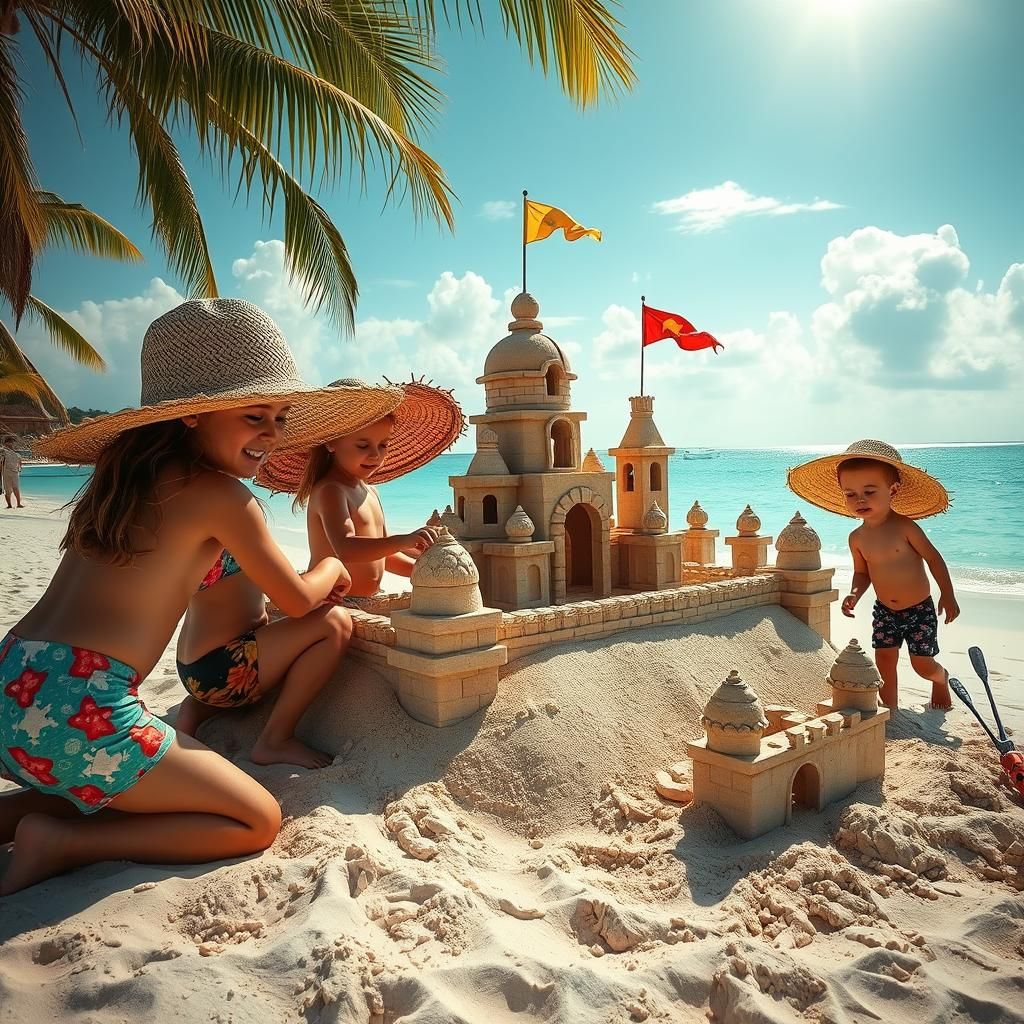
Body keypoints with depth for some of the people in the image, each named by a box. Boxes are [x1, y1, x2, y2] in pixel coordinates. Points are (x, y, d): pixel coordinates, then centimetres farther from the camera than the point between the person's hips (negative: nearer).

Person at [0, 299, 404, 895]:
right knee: (260, 821, 4)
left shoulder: (126, 471, 12)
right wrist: (333, 565, 26)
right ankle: (60, 842, -3)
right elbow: (300, 600, 4)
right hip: (81, 710, -9)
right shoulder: (223, 495, -9)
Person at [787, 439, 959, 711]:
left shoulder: (905, 527, -21)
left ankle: (941, 679, 40)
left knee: (923, 664, 5)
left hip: (920, 610, -4)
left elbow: (933, 558, -11)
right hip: (884, 611, 4)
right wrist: (854, 594, -12)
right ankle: (890, 708, 20)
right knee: (884, 660, 2)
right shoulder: (857, 538, -7)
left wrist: (947, 595, -10)